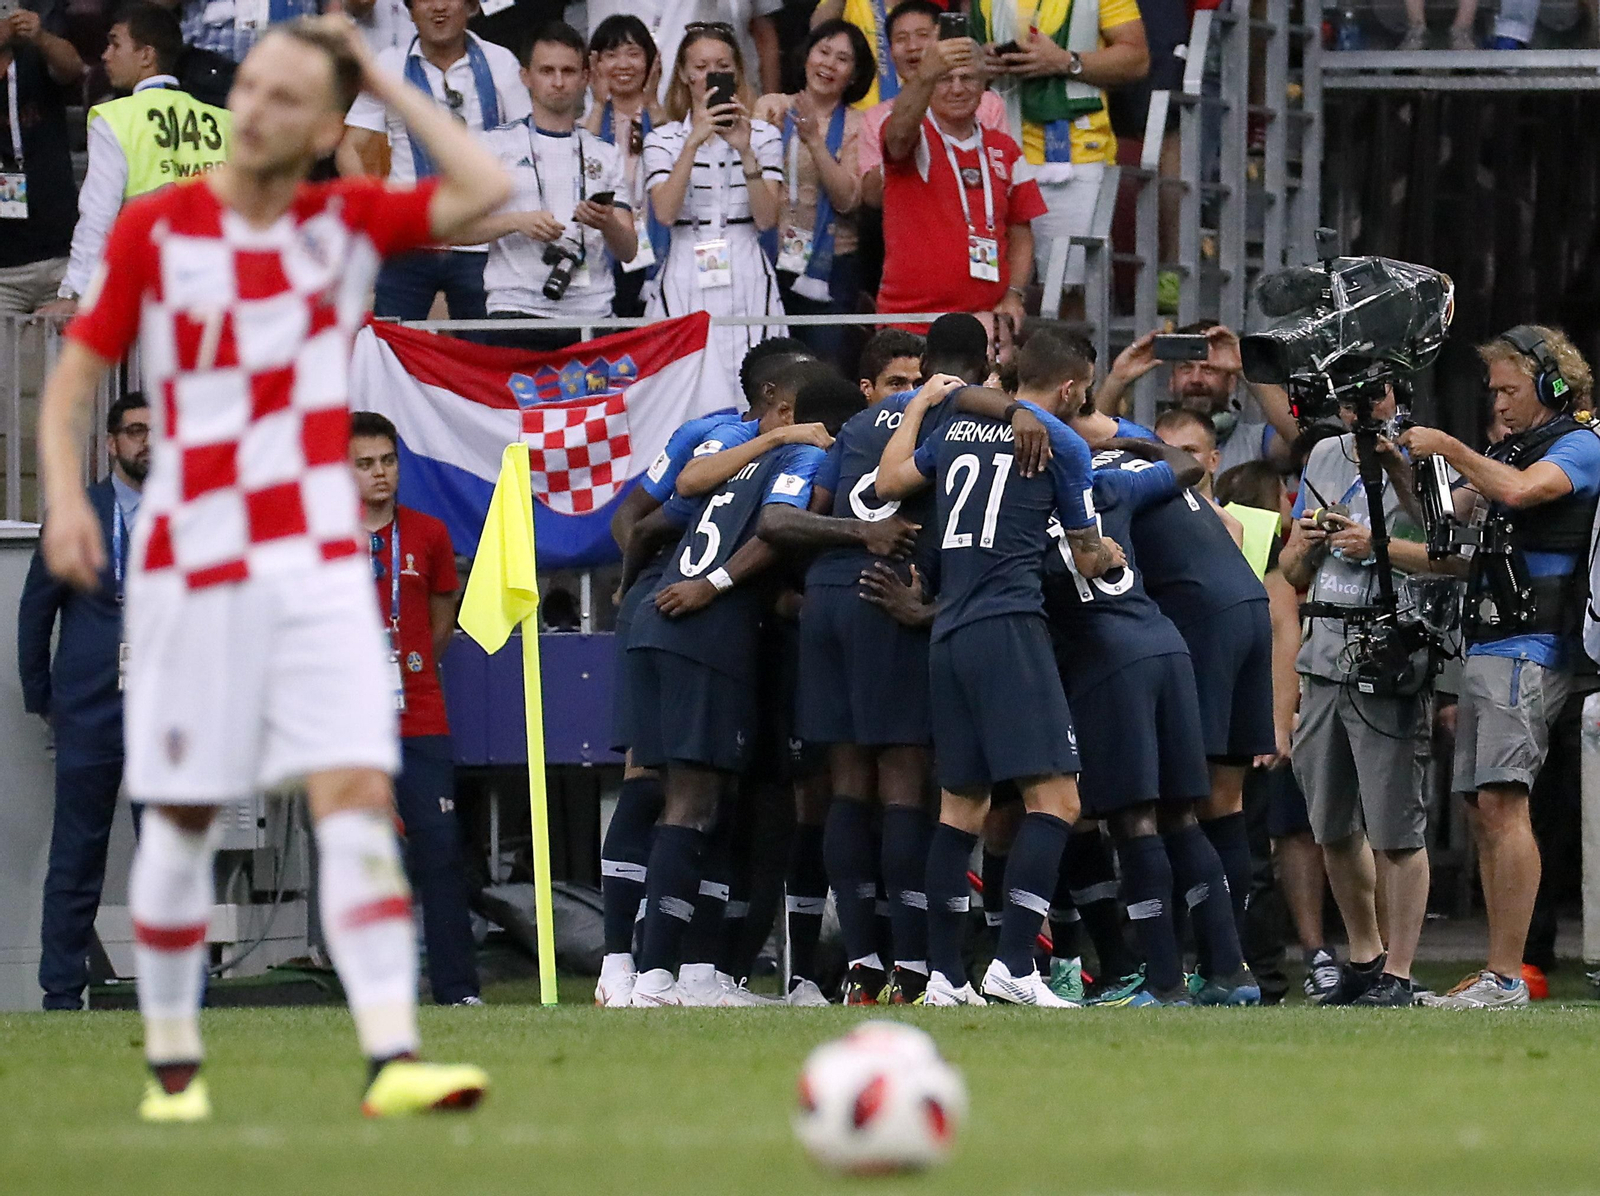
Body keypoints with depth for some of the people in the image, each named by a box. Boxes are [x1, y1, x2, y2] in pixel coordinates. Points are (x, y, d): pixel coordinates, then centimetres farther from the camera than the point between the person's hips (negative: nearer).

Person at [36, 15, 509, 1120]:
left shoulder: (351, 221, 4)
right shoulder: (155, 229, 0)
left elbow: (485, 190, -10)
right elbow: (73, 381, 4)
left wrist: (385, 82, -5)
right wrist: (66, 497, -12)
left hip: (321, 565, 1)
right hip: (193, 565, -1)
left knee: (359, 798, -12)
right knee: (183, 820, 3)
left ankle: (393, 1058, -20)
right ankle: (173, 1061, 17)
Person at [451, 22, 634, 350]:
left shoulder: (605, 156, 16)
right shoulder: (496, 145, 10)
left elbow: (628, 251, 10)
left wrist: (607, 224, -12)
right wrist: (518, 221, -14)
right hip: (517, 309, -2)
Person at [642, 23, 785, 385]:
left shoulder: (764, 136, 9)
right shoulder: (663, 140, 7)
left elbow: (766, 219, -2)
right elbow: (665, 213, -9)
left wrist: (745, 152, -14)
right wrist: (694, 142, -16)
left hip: (747, 277, 0)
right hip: (686, 281, 0)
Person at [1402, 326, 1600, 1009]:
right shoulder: (1511, 447, 23)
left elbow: (1518, 490, -22)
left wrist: (1447, 447, -11)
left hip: (1529, 648, -9)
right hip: (1484, 646, 9)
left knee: (1501, 801, -17)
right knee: (1483, 808, 7)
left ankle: (1506, 977, -21)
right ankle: (1496, 973, 8)